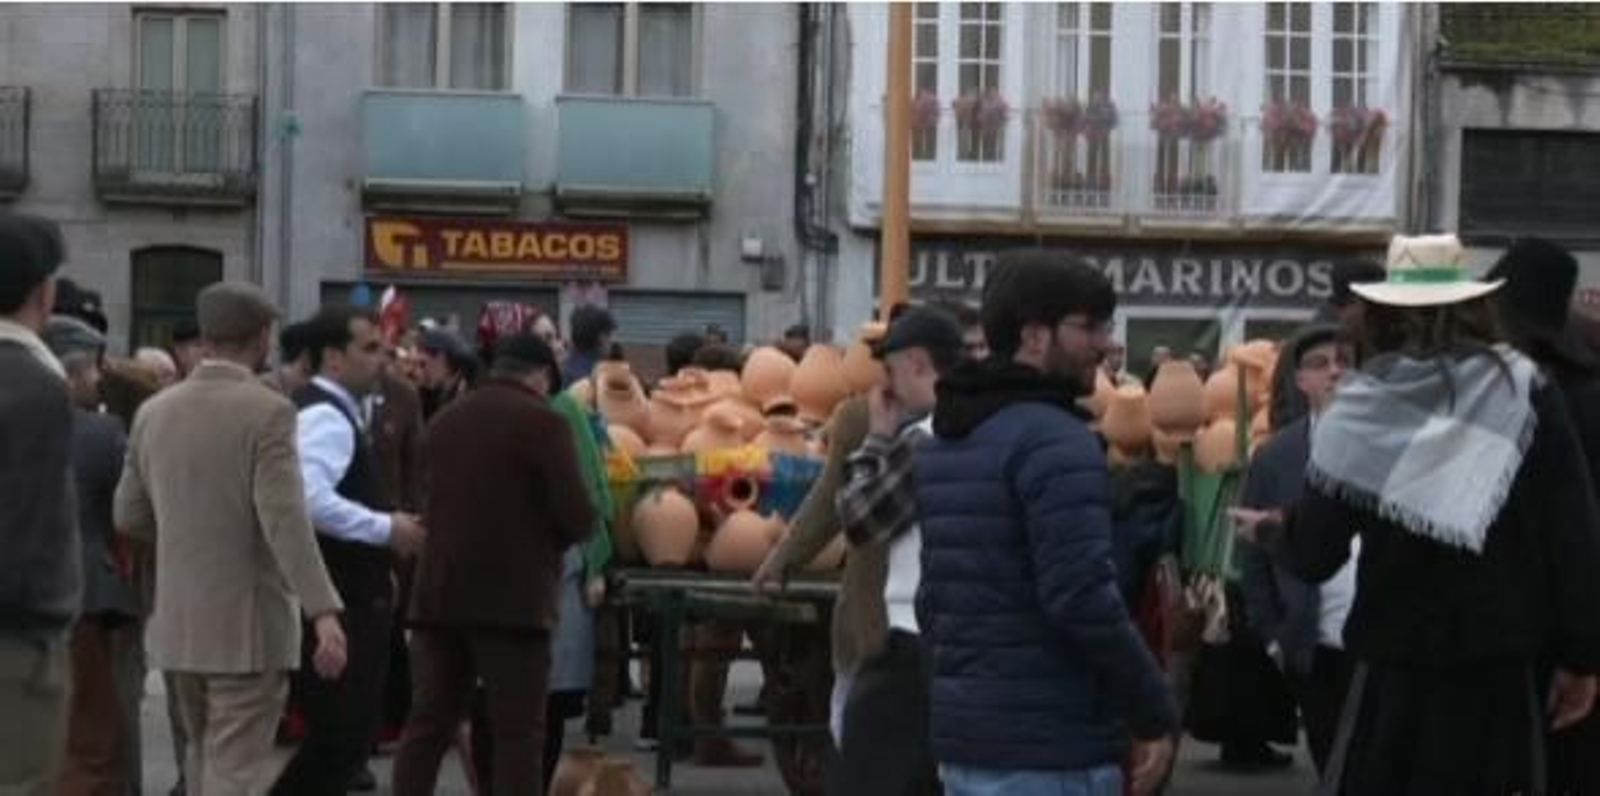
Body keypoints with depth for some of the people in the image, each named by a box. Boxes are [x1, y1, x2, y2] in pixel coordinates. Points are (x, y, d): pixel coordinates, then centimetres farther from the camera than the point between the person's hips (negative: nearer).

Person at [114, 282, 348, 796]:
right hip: (249, 625, -6)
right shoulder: (267, 412, -13)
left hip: (179, 623, 6)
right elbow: (285, 519, -23)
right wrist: (324, 612, -27)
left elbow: (129, 517, 11)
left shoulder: (154, 412, 5)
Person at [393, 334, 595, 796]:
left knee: (427, 723, 9)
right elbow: (578, 518, -12)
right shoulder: (542, 422, -8)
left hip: (440, 592, 6)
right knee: (518, 732, -1)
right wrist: (547, 539, 8)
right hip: (513, 596, -6)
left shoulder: (444, 419, 12)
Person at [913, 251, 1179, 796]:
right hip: (1050, 744, -9)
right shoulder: (1054, 442, -14)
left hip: (959, 731, 9)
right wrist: (1155, 715, -12)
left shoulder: (940, 444, 15)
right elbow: (1084, 598, -21)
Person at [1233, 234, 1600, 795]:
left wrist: (1269, 531, 21)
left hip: (1398, 663, 0)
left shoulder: (1364, 406, -2)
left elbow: (1315, 556, -1)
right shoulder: (1526, 392, -2)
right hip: (1505, 663, 1)